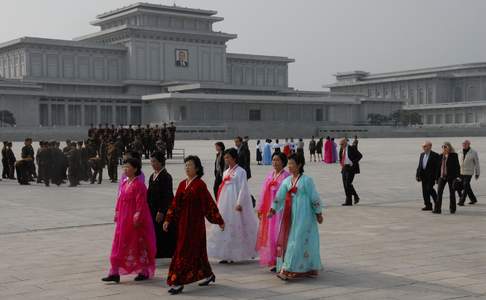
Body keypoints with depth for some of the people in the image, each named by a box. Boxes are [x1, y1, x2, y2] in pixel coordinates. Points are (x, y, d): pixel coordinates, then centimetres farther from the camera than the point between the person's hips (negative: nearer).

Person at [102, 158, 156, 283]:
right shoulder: (124, 184, 10)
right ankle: (114, 272, 12)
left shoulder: (139, 185, -15)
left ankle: (145, 272, 19)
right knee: (119, 245, 6)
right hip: (123, 221, 8)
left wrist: (137, 218, -19)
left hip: (135, 221, -8)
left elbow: (141, 204, -17)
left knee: (140, 245, 5)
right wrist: (117, 215, 13)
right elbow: (120, 200, 15)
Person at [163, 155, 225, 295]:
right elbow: (175, 203, 11)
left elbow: (209, 203, -8)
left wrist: (219, 221, -4)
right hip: (183, 222, 7)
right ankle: (208, 275, 32)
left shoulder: (200, 184, -11)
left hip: (195, 223, -7)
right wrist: (168, 220, 6)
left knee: (185, 252, -7)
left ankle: (178, 283, -2)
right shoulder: (182, 184, 9)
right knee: (197, 251, 16)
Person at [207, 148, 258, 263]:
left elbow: (243, 188, -12)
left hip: (235, 203, -7)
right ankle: (226, 255, 8)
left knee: (235, 227, -3)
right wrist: (219, 203, 17)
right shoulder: (226, 172, 16)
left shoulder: (240, 171, -6)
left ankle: (234, 255, 3)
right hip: (225, 204, 7)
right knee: (223, 227, 4)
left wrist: (239, 203, -19)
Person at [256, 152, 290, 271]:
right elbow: (264, 192, 13)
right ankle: (273, 261, 17)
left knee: (279, 235, -5)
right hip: (268, 210, 7)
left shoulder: (286, 176, -8)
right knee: (268, 235, 8)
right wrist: (260, 208, 12)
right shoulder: (270, 175, 12)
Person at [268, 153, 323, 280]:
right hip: (290, 215, 7)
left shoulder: (306, 180, -7)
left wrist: (318, 214, -4)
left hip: (303, 215, -7)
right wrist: (273, 210, -1)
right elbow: (279, 197, 7)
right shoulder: (287, 181, 10)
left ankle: (288, 269, -9)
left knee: (297, 241, -8)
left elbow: (315, 198, -5)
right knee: (287, 240, 7)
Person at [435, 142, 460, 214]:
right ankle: (437, 209, -5)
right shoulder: (441, 156, 8)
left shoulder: (454, 155, -6)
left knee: (452, 193, 7)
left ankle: (452, 209, 18)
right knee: (439, 192, -4)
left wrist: (457, 176, -13)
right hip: (442, 176, 4)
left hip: (451, 176, -4)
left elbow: (457, 166, -7)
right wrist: (438, 176, 10)